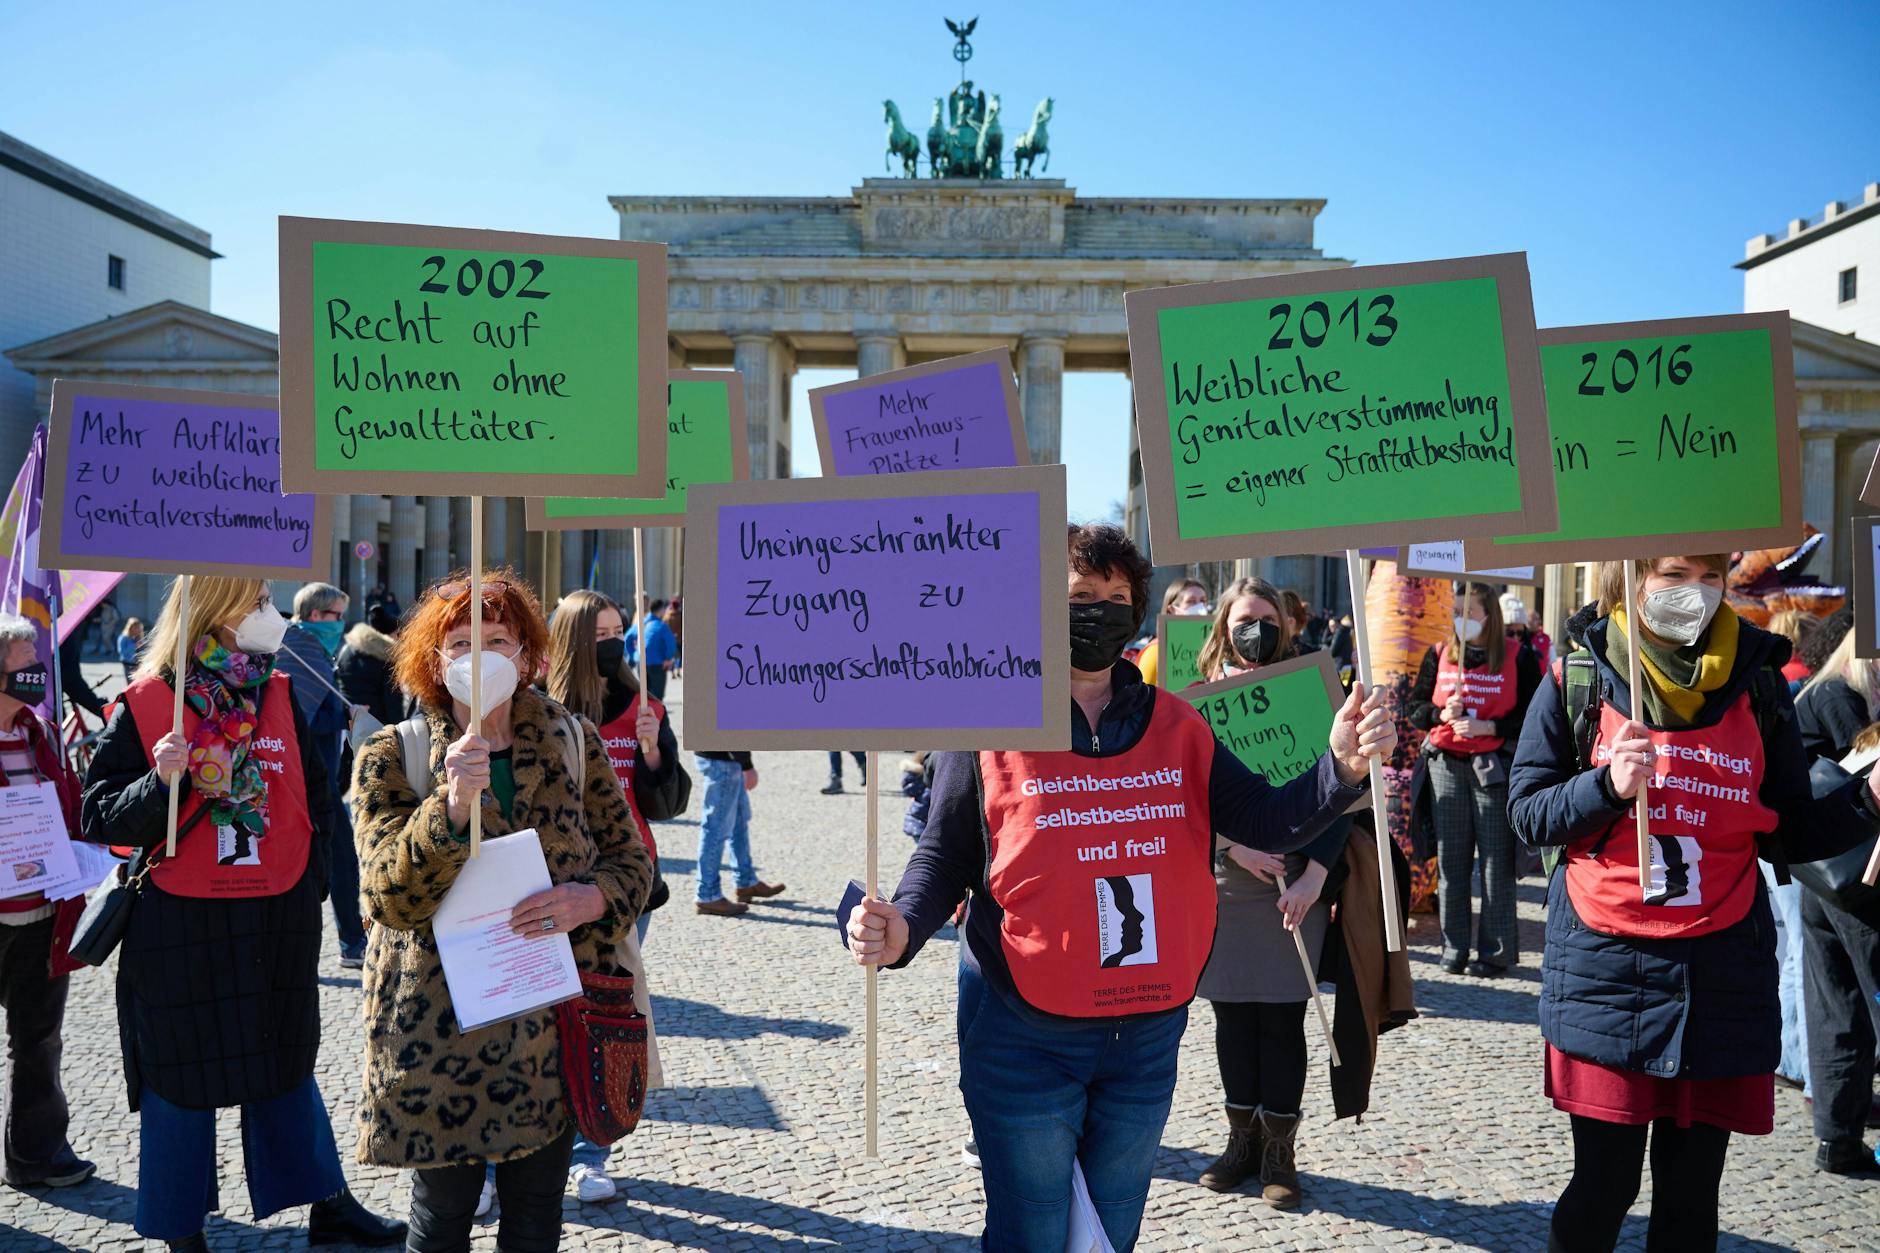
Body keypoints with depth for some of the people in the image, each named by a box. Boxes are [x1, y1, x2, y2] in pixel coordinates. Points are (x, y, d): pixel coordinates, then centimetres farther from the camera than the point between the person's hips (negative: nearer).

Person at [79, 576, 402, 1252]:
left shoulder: (278, 695, 5)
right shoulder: (142, 707, -7)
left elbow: (316, 797, 13)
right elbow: (101, 819, -7)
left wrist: (309, 878, 5)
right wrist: (162, 782, -25)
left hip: (281, 923, 4)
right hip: (179, 929, -4)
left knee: (286, 1064, 17)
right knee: (182, 1076, 7)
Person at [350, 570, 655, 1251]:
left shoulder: (574, 741, 2)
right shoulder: (392, 755, -3)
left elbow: (631, 860, 6)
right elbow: (389, 896, -12)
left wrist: (590, 899, -16)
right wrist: (451, 804, -28)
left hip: (554, 1022, 2)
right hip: (437, 1024, -2)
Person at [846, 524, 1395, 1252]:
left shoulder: (1174, 727, 4)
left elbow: (1268, 822, 0)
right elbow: (945, 857, -3)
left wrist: (1343, 768, -17)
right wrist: (900, 929, -22)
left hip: (1148, 1035, 4)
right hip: (1023, 1035, -4)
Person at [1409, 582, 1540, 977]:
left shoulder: (1519, 657, 0)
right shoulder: (1439, 656, 9)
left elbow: (1532, 715, -4)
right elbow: (1415, 706, 11)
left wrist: (1488, 727, -16)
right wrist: (1442, 714, -9)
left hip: (1495, 767, -3)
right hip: (1446, 765, 3)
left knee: (1496, 859, -2)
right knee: (1450, 859, 5)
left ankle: (1497, 950, 6)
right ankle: (1454, 948, 13)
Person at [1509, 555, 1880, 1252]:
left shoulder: (1757, 684, 6)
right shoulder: (1579, 681, 0)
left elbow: (1791, 833, 9)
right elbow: (1526, 814, -1)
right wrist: (1607, 785, -17)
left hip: (1722, 974, 2)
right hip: (1606, 967, -2)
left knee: (1692, 1193, 8)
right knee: (1604, 1184, 2)